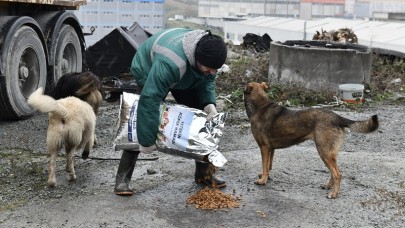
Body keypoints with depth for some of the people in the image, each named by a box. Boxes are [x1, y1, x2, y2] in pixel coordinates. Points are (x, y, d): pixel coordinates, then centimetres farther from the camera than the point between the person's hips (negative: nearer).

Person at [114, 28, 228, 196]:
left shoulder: (208, 53, -27)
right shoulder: (169, 63, -49)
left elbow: (207, 81, -9)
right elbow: (150, 99, -48)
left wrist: (209, 104, -30)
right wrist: (147, 141, -44)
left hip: (187, 79, 6)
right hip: (148, 74, -6)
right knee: (141, 124, -20)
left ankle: (203, 173, 8)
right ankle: (122, 179, -12)